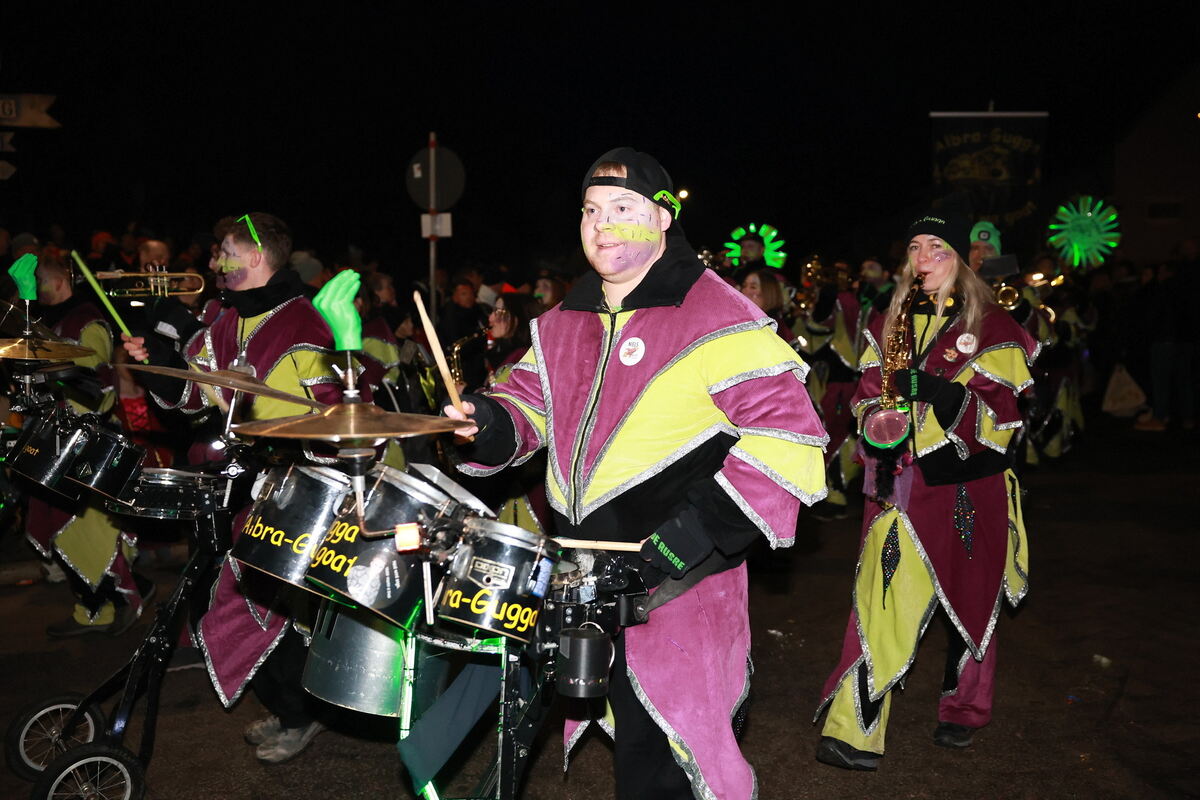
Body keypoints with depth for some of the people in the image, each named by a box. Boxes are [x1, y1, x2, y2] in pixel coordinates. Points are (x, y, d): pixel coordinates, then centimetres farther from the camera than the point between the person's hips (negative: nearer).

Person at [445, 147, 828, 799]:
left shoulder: (720, 319, -12)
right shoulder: (564, 322, 12)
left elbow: (786, 437, -17)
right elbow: (531, 402, 21)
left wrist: (708, 523, -25)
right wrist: (490, 421, -2)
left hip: (675, 582, -6)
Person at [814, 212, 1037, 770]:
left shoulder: (992, 326, -2)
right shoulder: (891, 321, 11)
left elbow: (1005, 413, -8)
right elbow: (868, 394, 17)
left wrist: (941, 393, -23)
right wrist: (875, 420, -6)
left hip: (968, 487, -2)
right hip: (900, 483, 2)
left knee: (969, 600, 12)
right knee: (882, 603, -6)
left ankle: (963, 712, 34)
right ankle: (854, 731, -4)